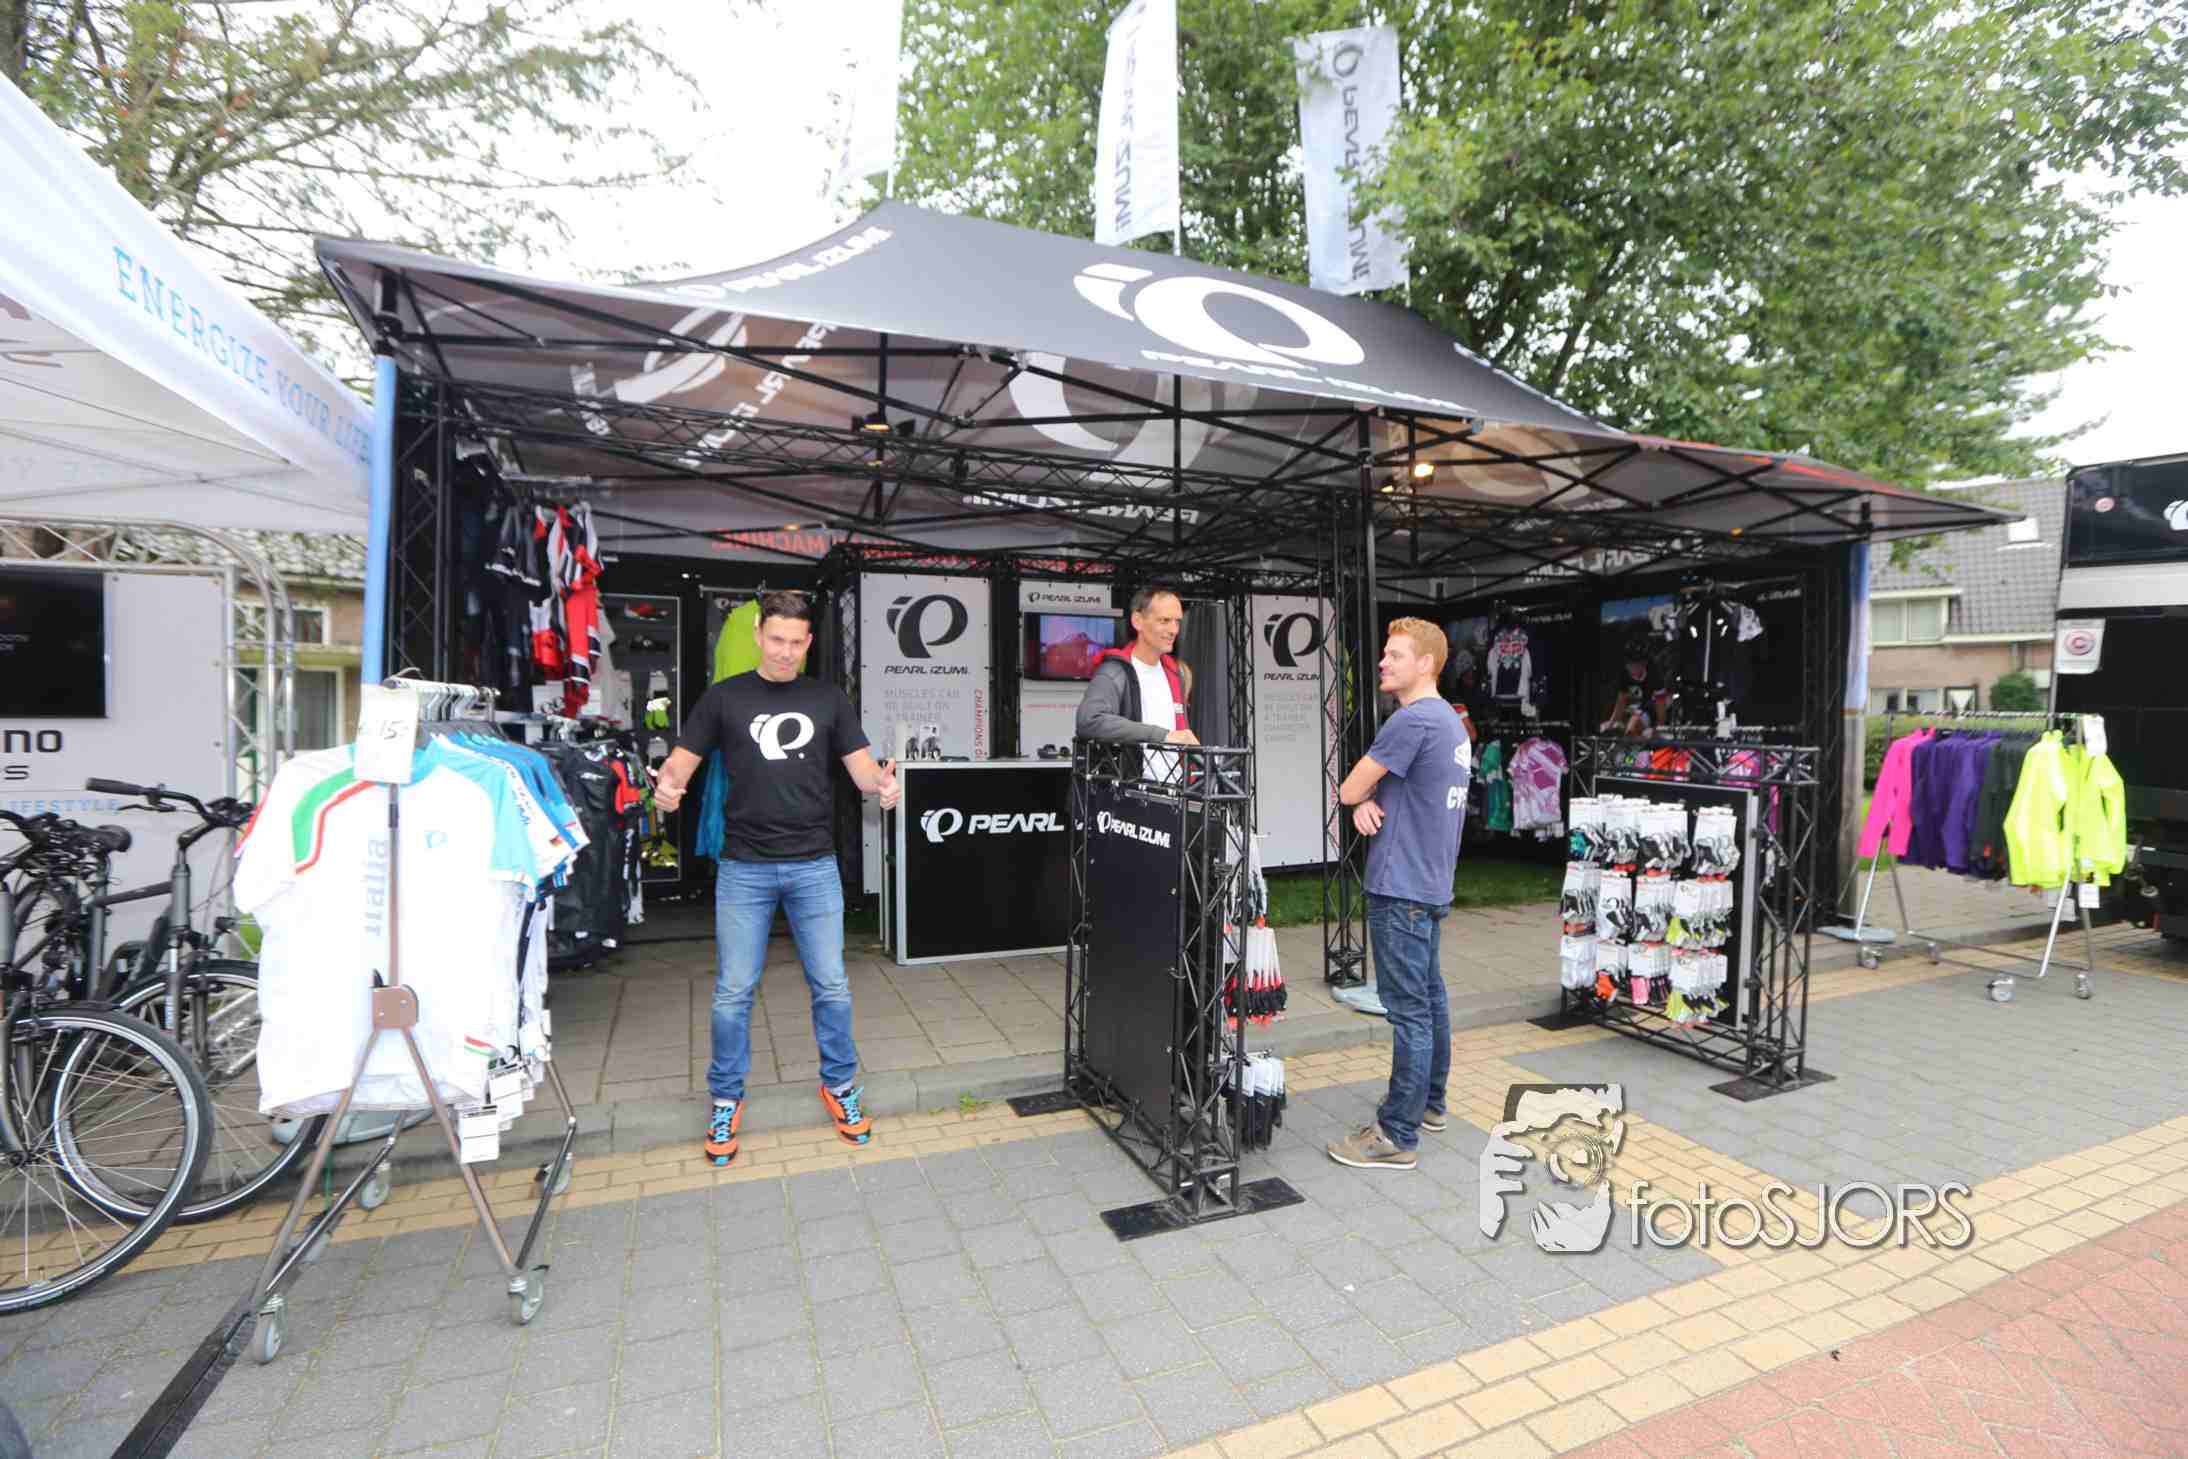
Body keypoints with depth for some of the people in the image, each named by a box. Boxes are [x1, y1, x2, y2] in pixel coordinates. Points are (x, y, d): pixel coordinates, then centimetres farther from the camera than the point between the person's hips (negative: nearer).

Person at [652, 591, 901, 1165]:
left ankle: (840, 1086, 27)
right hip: (744, 868, 0)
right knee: (733, 992, 7)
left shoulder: (829, 699, 5)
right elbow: (683, 759, 2)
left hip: (815, 866, 1)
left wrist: (883, 783, -21)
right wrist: (667, 785, -21)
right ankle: (726, 1100, 27)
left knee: (831, 985, 7)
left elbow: (861, 767, 2)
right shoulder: (724, 697, 3)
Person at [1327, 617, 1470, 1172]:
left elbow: (1348, 790, -14)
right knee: (1429, 995, 18)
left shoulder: (1413, 721, -19)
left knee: (1409, 1009, -4)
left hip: (1401, 888, -10)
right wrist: (1369, 803, -6)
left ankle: (1398, 1136, 5)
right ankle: (1430, 1101, 32)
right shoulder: (1451, 722, 13)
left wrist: (1363, 797, 7)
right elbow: (1365, 793, 15)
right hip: (1431, 883, 10)